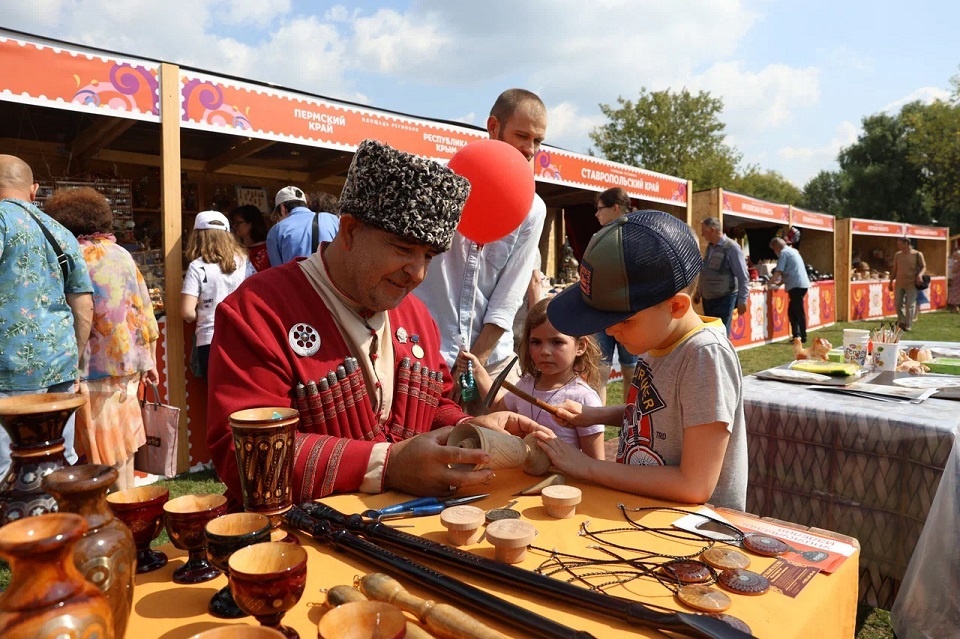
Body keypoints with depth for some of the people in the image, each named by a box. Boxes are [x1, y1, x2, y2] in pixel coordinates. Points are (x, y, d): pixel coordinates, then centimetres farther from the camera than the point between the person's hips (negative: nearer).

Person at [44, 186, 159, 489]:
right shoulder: (122, 255, 7)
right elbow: (144, 313, 8)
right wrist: (149, 360, 14)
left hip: (91, 369, -5)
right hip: (126, 364, 5)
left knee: (99, 448, 3)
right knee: (121, 441, 16)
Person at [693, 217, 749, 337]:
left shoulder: (731, 248, -15)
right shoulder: (709, 247, 8)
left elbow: (743, 277, -14)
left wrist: (742, 300, -15)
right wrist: (699, 291, 19)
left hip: (724, 300, -7)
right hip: (707, 299, 7)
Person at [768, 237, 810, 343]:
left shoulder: (784, 253, -7)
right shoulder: (792, 251, 22)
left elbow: (778, 272, -13)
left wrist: (769, 283, -3)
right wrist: (779, 283, 22)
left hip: (796, 286, -9)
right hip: (801, 285, 9)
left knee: (799, 312, -6)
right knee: (792, 311, 13)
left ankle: (802, 337, -3)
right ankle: (796, 335, 15)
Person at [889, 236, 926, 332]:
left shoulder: (917, 254, -3)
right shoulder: (897, 255, 9)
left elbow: (924, 267, -2)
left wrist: (920, 275, -22)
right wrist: (891, 281, 14)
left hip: (911, 284, -4)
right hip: (899, 283, 4)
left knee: (910, 305, -2)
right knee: (897, 303, 5)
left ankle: (908, 326, 5)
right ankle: (902, 321, 26)